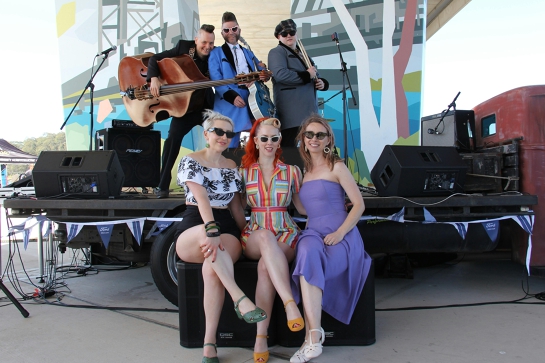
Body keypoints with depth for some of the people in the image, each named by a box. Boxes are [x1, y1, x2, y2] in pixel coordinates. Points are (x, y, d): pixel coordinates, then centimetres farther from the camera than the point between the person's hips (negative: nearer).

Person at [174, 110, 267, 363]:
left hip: (226, 227, 2)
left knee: (212, 267, -33)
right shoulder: (191, 161, -1)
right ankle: (239, 299, -37)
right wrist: (211, 230, -31)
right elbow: (201, 198, -17)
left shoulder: (232, 167, 15)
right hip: (193, 228, -2)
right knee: (210, 240, -42)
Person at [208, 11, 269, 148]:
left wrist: (264, 75, -3)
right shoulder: (216, 53, 7)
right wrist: (232, 96, -22)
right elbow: (216, 80, -6)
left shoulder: (248, 53, 23)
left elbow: (261, 71, 24)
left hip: (254, 103, 5)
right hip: (230, 105, -5)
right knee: (230, 146, -4)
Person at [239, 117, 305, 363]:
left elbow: (303, 207, 13)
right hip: (253, 237, 0)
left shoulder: (292, 171, 8)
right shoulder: (244, 171, 9)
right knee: (266, 236, -38)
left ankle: (261, 336, -30)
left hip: (286, 236, 0)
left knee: (265, 267, -33)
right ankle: (290, 302, -40)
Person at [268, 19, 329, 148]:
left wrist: (322, 82, 7)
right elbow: (280, 74, -18)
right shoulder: (277, 52, 1)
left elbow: (315, 75, 32)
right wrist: (307, 75, -10)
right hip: (292, 113, -8)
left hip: (310, 111, 8)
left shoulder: (302, 53, 25)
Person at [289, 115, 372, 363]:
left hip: (341, 236, -3)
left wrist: (339, 233, -16)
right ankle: (315, 336, -35)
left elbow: (359, 205, -3)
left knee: (309, 261, -33)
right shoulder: (304, 171, 18)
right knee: (307, 251, -33)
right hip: (313, 233, 4)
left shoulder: (336, 167, 2)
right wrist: (308, 230, 5)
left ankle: (312, 336, -28)